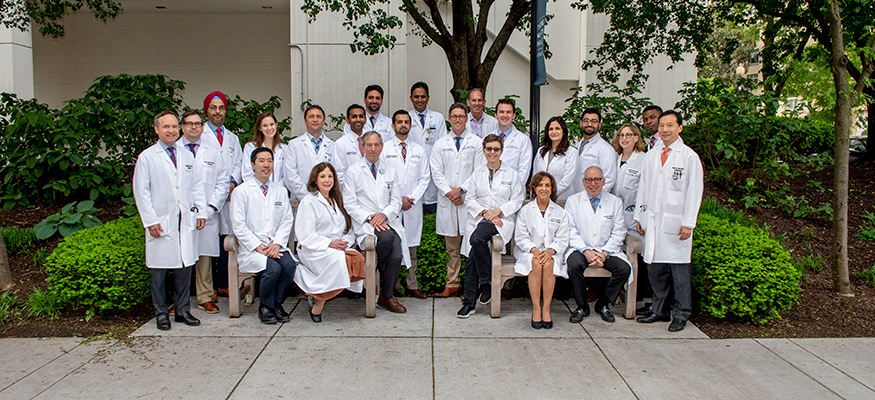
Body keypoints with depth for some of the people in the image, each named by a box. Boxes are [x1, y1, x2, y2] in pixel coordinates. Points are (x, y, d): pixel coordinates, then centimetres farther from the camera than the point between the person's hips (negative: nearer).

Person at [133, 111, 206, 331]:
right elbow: (141, 192, -3)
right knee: (160, 270, 3)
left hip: (185, 221, 4)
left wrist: (200, 211, 6)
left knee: (185, 267, 7)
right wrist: (150, 221, -9)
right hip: (161, 223, -4)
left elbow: (197, 185, 16)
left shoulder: (187, 155, 14)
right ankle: (161, 313, 16)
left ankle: (183, 310, 19)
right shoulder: (147, 157, 0)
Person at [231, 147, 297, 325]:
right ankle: (265, 307, -4)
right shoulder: (241, 191, 2)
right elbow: (239, 225, -4)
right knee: (273, 268, -30)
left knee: (289, 265, -27)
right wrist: (259, 247, -13)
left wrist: (276, 244, -9)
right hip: (250, 248, -3)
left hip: (276, 246, 4)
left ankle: (276, 304, -3)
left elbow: (287, 220, 8)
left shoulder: (280, 191, 16)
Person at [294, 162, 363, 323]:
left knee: (358, 258, -29)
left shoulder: (337, 201, 22)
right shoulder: (308, 202, 2)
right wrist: (330, 244, -18)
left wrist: (345, 243, -5)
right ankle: (317, 307, -22)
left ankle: (319, 296, -18)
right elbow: (306, 237, -7)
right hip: (312, 251, -5)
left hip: (338, 248, 6)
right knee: (339, 259, -36)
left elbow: (348, 229, 18)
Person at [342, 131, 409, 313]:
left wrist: (384, 215, -10)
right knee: (387, 236, -34)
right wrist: (369, 218, -14)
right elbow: (350, 204, 0)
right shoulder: (353, 172, 6)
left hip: (388, 220, 3)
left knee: (396, 255, -22)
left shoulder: (391, 172, 16)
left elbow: (396, 201, 11)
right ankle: (379, 271, -6)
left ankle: (387, 297, -4)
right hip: (364, 223, -3)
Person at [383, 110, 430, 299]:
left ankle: (412, 285, 11)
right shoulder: (384, 148, 4)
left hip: (413, 205, 2)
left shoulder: (419, 150, 12)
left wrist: (412, 198, -5)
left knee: (412, 246, 5)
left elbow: (424, 178, 9)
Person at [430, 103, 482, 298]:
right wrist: (449, 192, -7)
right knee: (452, 247, 6)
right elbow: (436, 172, 7)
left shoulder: (476, 142, 6)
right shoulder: (440, 144, 13)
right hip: (447, 201, 2)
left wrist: (462, 189, -8)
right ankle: (452, 284, 13)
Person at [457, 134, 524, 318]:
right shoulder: (477, 173, 18)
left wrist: (497, 210, -9)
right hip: (478, 219, 3)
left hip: (502, 220, -3)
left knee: (477, 239, -33)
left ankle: (486, 282, -15)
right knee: (473, 255, -18)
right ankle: (469, 301, -12)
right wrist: (483, 212, -6)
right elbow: (469, 199, 11)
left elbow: (517, 200, 6)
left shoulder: (511, 174, 12)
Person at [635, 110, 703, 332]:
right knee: (655, 268, 8)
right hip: (652, 222, 5)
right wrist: (639, 217, 13)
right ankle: (660, 311, 19)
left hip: (676, 223, -5)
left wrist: (688, 224, -10)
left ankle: (681, 314, 11)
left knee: (679, 270, 0)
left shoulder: (689, 157, -1)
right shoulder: (651, 156, 14)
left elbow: (694, 192, -4)